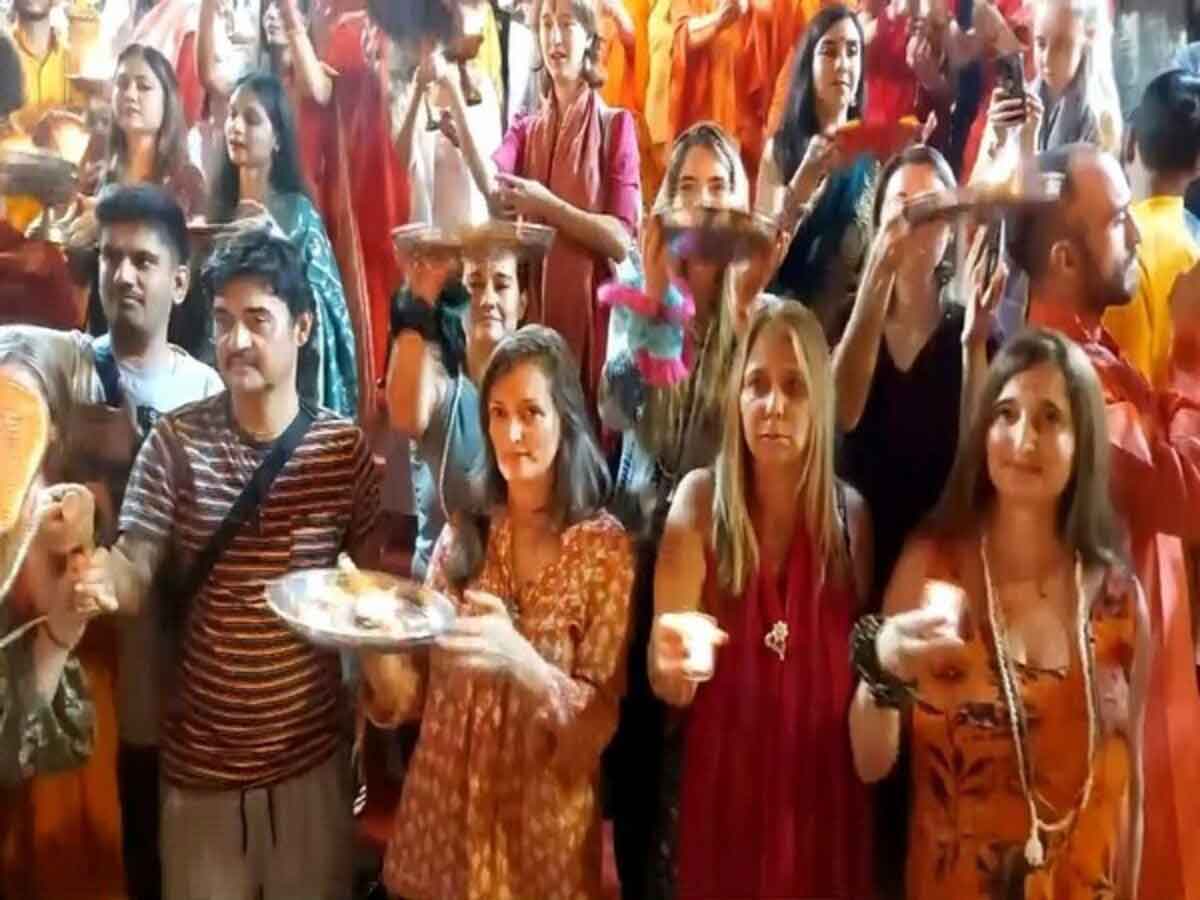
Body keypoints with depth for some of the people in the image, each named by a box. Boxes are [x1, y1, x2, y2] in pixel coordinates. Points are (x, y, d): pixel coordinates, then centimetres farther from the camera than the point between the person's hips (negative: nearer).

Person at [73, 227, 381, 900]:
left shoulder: (346, 448, -8)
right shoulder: (176, 439, -7)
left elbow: (373, 582, 0)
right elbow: (138, 573, -9)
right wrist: (106, 575, -32)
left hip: (310, 750, 0)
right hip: (200, 756, 0)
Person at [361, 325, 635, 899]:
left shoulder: (606, 550, -10)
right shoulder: (463, 535, 0)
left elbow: (600, 723, -13)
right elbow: (410, 698, 0)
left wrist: (518, 661, -31)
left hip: (541, 831, -3)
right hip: (440, 818, 3)